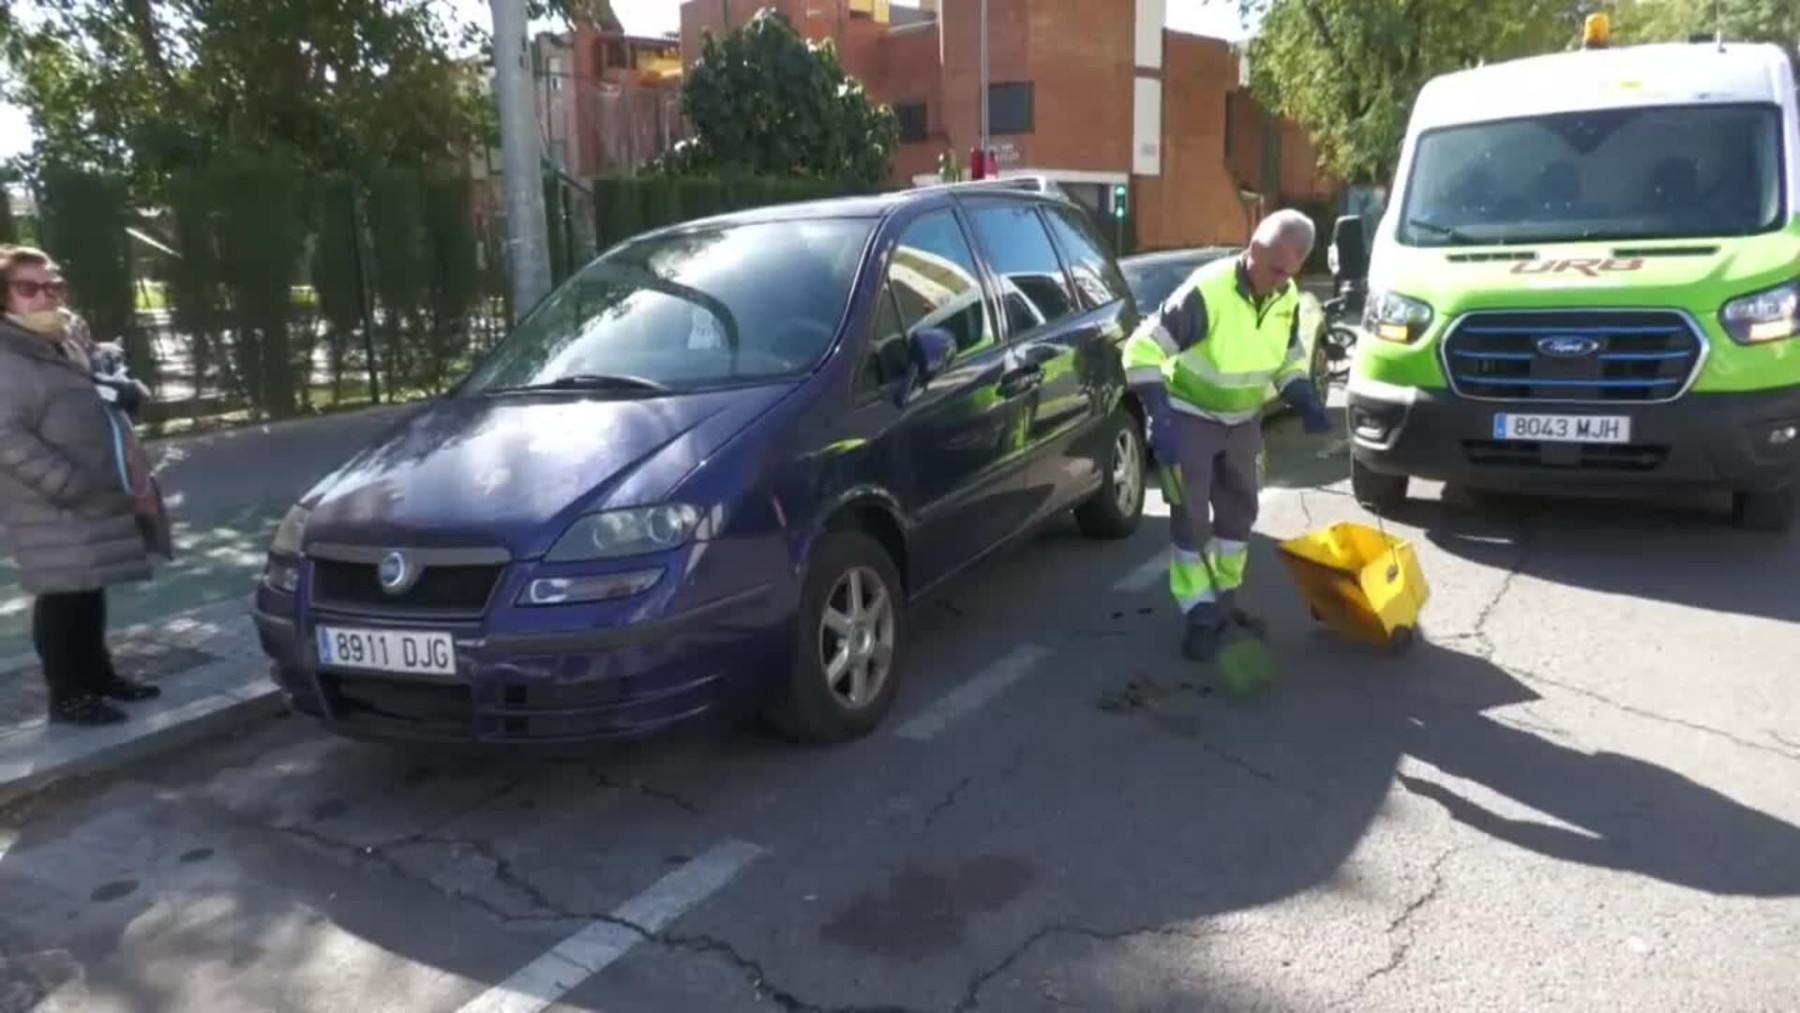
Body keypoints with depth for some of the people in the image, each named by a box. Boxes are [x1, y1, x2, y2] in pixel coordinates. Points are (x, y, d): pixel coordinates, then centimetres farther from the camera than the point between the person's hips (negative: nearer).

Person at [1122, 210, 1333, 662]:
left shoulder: (1287, 298, -8)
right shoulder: (1206, 292, -29)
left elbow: (1289, 358, 8)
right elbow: (1142, 350, -28)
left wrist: (1307, 403, -11)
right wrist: (1160, 419, -35)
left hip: (1243, 418, 7)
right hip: (1189, 418, -7)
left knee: (1239, 511, 14)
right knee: (1192, 520, -6)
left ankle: (1225, 601, 29)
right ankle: (1200, 616, 4)